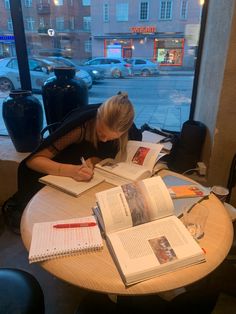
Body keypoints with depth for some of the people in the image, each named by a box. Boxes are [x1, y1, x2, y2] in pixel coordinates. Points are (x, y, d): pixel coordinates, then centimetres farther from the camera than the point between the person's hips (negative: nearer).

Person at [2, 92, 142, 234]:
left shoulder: (127, 128, -26)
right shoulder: (81, 126, -35)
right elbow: (33, 160, -34)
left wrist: (94, 160, -34)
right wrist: (71, 170, -52)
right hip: (61, 174, -3)